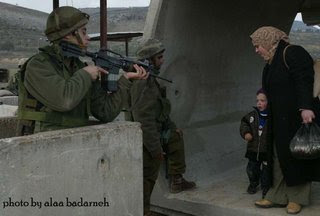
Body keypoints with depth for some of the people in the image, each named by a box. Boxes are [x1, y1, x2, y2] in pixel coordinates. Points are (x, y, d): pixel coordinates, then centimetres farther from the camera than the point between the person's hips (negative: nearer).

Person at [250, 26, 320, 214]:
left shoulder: (293, 53, -9)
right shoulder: (271, 64, 18)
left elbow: (304, 80, -21)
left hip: (299, 117, -8)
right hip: (280, 121, 8)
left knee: (297, 155, 1)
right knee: (280, 158, 7)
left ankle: (297, 198, 11)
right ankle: (278, 197, 13)